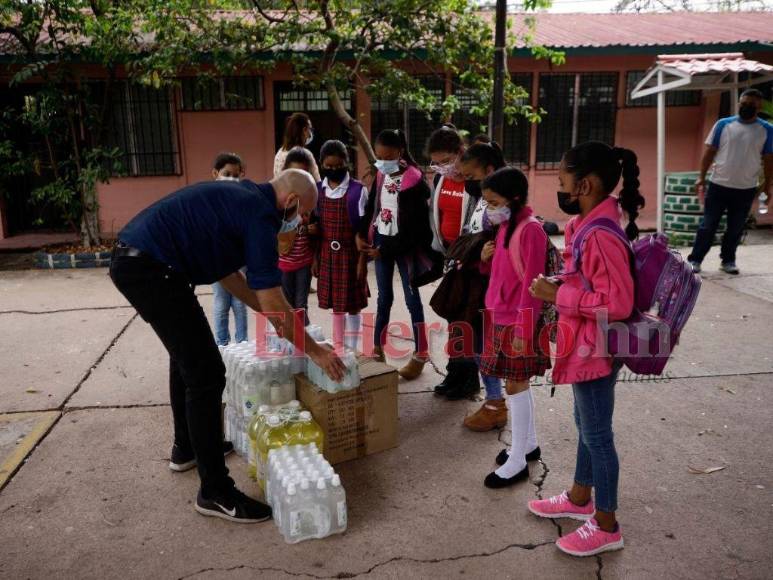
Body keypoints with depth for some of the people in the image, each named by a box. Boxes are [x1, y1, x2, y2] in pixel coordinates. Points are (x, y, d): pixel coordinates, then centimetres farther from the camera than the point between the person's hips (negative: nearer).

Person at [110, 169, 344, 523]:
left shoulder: (241, 198, 17)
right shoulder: (261, 214, -12)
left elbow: (228, 273, 23)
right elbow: (272, 304, -14)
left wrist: (273, 314, 26)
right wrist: (315, 351, -3)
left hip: (132, 259, 11)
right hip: (150, 268, -11)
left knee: (188, 356, 25)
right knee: (206, 374, -6)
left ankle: (186, 447, 42)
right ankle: (215, 493, 4)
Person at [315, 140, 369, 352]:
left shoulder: (358, 190, -8)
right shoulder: (318, 190, 4)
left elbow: (363, 228, -8)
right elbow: (317, 226, 9)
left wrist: (362, 259, -10)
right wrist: (315, 257, 6)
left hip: (350, 253, -4)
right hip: (327, 254, 4)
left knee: (352, 304, 4)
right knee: (335, 303, 13)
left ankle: (351, 349, 16)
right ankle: (338, 347, 25)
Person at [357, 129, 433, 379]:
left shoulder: (414, 181, -16)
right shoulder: (380, 175, 5)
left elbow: (414, 227, -17)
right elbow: (371, 206, 13)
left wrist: (386, 249, -15)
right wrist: (361, 234, -1)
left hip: (404, 245, -6)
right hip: (380, 241, 6)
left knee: (412, 299, 3)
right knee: (384, 297, 14)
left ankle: (420, 354, 13)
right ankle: (378, 347, 26)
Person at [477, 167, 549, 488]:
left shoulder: (530, 229, -18)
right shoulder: (505, 226, 10)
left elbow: (531, 284, -20)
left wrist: (523, 330, -21)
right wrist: (488, 258, -3)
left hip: (518, 321, -9)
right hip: (501, 316, 9)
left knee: (515, 385, -1)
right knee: (518, 383, 17)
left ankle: (517, 462, 11)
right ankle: (529, 443, 33)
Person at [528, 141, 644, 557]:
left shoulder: (601, 235, -27)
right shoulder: (589, 224, 4)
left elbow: (617, 303, -28)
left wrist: (558, 295, -23)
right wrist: (558, 287, 0)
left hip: (595, 350, -10)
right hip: (584, 346, 10)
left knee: (597, 434, 6)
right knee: (586, 426, 23)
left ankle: (606, 526, 25)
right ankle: (579, 498, 43)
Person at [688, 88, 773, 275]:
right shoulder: (723, 124, 0)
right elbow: (709, 152, 1)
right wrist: (702, 177, -4)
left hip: (746, 189, 1)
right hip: (718, 185, -1)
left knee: (735, 229, 10)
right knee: (708, 225, 2)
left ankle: (728, 261, 23)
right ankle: (695, 259, 8)